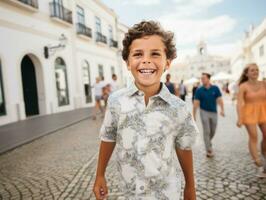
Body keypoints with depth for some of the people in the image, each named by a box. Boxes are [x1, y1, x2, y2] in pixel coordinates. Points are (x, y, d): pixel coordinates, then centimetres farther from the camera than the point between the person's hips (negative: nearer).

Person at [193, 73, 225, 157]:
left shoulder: (215, 88, -2)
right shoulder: (199, 90, -6)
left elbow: (219, 99, -8)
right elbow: (196, 103, -6)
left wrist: (222, 109, -23)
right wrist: (193, 115, -8)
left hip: (213, 112, 2)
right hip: (204, 112, -2)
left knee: (213, 131, 13)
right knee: (206, 131, -3)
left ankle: (208, 142, 42)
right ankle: (209, 150, 7)